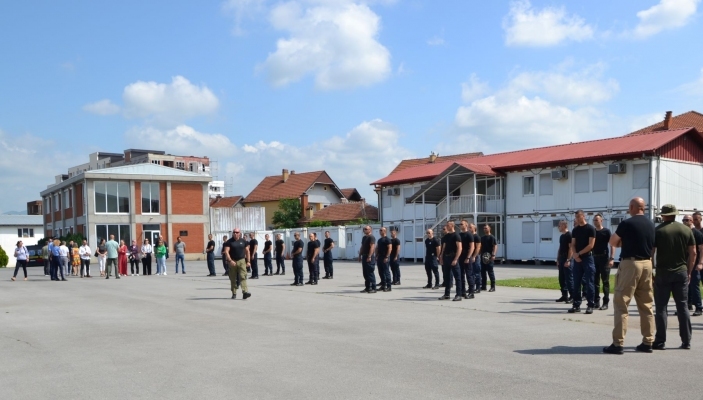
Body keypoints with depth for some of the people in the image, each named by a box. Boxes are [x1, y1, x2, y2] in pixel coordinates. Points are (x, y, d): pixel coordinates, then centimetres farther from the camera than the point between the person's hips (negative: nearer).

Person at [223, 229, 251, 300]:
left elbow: (247, 251, 11)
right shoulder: (229, 242, 1)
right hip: (232, 262, 0)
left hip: (241, 261, 0)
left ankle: (245, 292, -20)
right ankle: (234, 293, 17)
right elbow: (226, 251, -8)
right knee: (233, 278, 7)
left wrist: (248, 261, 4)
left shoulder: (243, 241, 8)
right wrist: (230, 260, -19)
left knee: (243, 277, -12)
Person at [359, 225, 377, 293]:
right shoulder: (364, 237, 18)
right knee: (365, 273, 10)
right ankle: (367, 287, 16)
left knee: (370, 272, -8)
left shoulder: (371, 237, -10)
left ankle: (373, 288, -5)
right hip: (364, 256, 9)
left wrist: (369, 256, -25)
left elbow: (372, 247, -19)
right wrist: (360, 255, 17)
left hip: (369, 257, -9)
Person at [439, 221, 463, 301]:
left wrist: (455, 259, -21)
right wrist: (442, 258, 13)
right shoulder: (446, 236, 14)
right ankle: (447, 294, 17)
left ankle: (459, 295, -3)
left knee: (457, 277, -4)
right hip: (446, 258, 8)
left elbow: (459, 248, -15)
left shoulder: (456, 235, -8)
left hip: (453, 258, -8)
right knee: (447, 277, 11)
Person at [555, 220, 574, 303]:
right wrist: (558, 260, 17)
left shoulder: (569, 235, -11)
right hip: (561, 259, 9)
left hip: (567, 259, -9)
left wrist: (568, 260, -22)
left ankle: (572, 296, -4)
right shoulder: (561, 236, 16)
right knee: (562, 278, 10)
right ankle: (564, 296, 17)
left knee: (569, 278, -7)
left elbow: (571, 248, -17)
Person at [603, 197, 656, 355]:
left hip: (630, 263, -7)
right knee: (646, 305, 13)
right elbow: (652, 246, 19)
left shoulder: (627, 223, -10)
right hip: (647, 264, 7)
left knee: (621, 303, -3)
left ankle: (618, 343, -5)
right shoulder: (651, 224, 10)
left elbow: (612, 242, 0)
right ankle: (648, 341, 17)